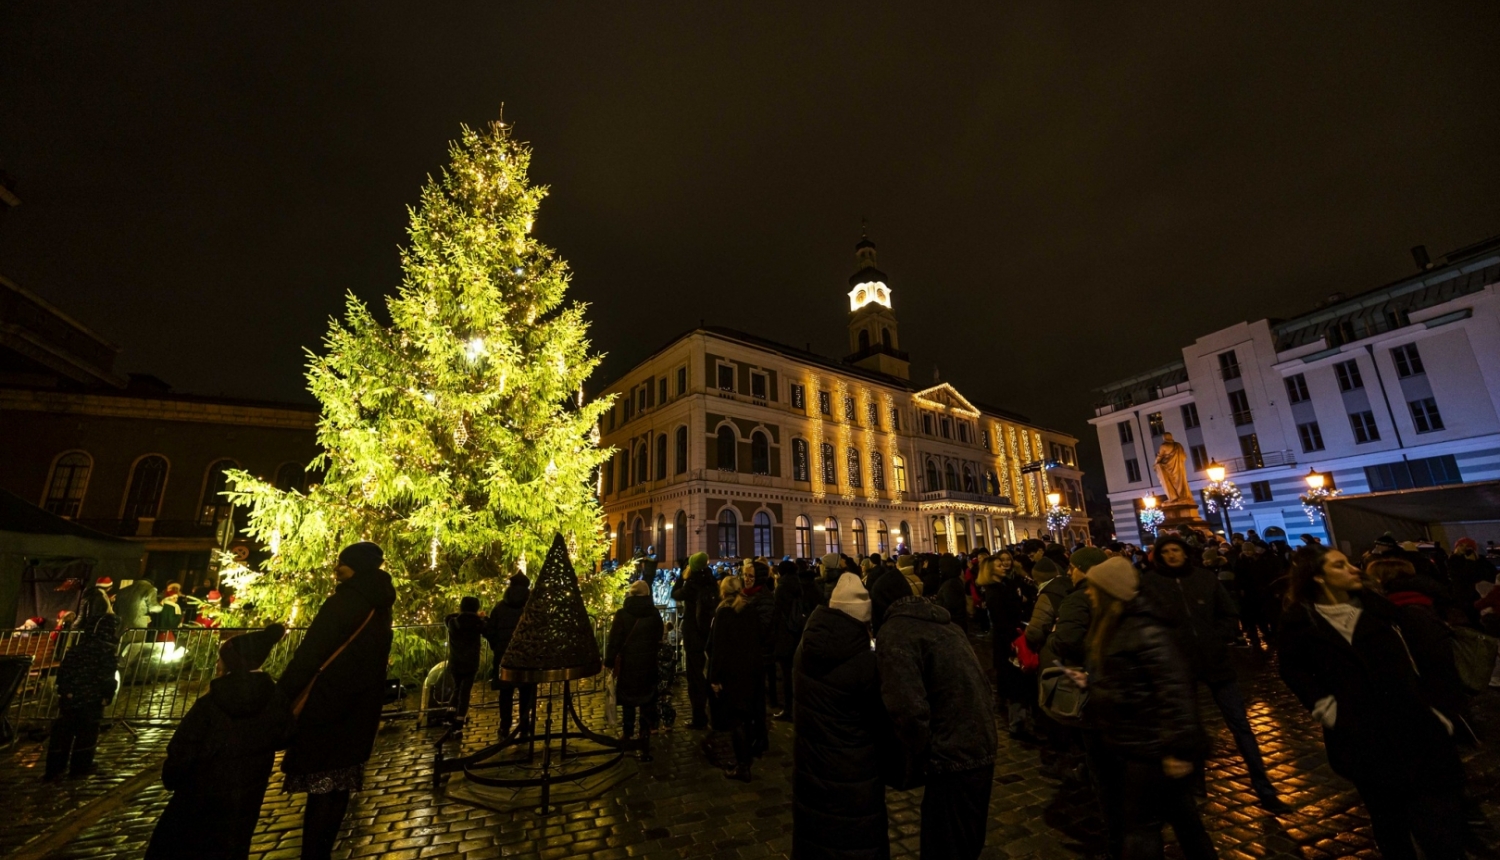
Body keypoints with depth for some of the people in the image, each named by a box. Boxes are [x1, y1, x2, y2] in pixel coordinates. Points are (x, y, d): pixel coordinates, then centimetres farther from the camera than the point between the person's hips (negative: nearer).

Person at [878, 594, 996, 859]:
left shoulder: (894, 632, -16)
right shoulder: (941, 621, 10)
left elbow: (910, 710, -26)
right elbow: (979, 683, 16)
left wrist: (913, 763, -8)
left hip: (952, 758, -8)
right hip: (981, 749, 9)